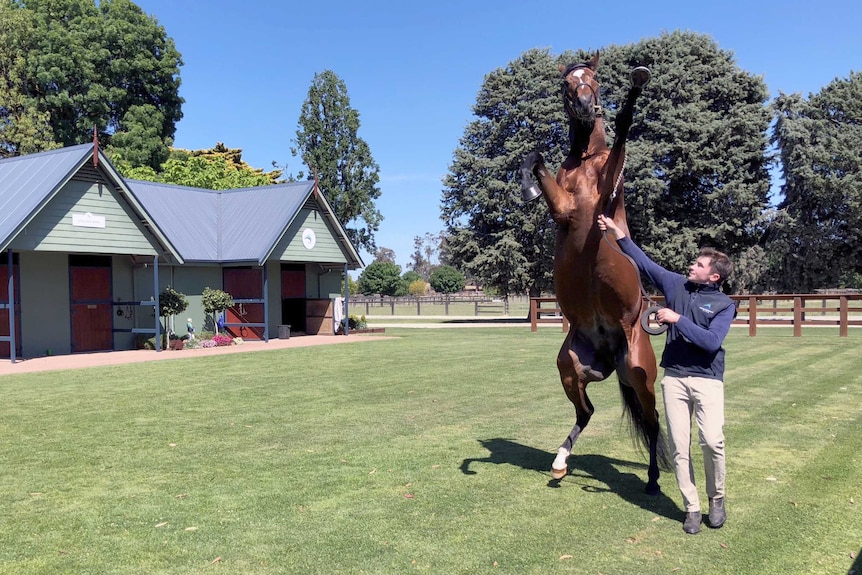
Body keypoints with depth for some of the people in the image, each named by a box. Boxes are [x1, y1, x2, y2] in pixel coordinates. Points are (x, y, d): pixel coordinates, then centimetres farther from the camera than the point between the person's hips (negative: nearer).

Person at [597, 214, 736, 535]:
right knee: (679, 447, 2)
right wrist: (618, 233, 11)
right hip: (674, 378, 3)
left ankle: (717, 500, 9)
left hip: (707, 379, -3)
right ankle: (692, 508, 13)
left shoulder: (724, 304, -1)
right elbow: (644, 262, 14)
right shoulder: (677, 285, 9)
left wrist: (678, 320, -17)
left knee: (712, 441, -15)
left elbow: (712, 341, -15)